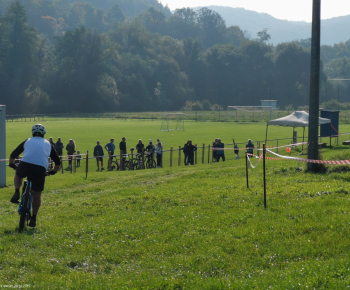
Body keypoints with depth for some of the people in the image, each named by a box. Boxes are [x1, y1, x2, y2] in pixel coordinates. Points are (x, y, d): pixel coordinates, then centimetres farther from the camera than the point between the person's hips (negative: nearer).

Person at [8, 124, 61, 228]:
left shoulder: (27, 141, 24)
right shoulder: (48, 144, 26)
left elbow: (13, 155, 30)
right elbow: (57, 161, 29)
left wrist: (11, 164, 49)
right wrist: (53, 171, 46)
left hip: (25, 164, 0)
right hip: (41, 168, 0)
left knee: (18, 175, 35)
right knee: (37, 194, 12)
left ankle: (16, 193, 11)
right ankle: (33, 219, 13)